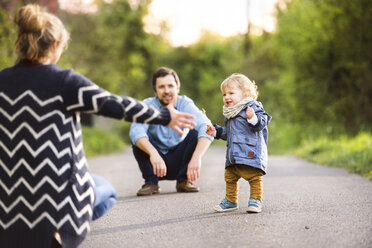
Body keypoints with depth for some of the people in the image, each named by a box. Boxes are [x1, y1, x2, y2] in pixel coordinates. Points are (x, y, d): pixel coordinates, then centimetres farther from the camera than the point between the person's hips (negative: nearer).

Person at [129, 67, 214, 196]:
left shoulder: (185, 104, -14)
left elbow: (206, 127, -32)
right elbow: (136, 130, -37)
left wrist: (196, 157, -50)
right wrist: (153, 153, -56)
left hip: (178, 163, 1)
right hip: (155, 162, -1)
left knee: (195, 133, -23)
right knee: (139, 139, -26)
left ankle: (183, 181, -8)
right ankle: (151, 183, -11)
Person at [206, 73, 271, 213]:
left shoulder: (252, 107, -7)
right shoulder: (229, 114, 19)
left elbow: (260, 125, -19)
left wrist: (253, 118, -37)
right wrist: (216, 131, 21)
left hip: (250, 153, -8)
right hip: (233, 154, 8)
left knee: (254, 178, -4)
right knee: (230, 178, 14)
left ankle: (255, 200, 7)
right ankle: (230, 200, 27)